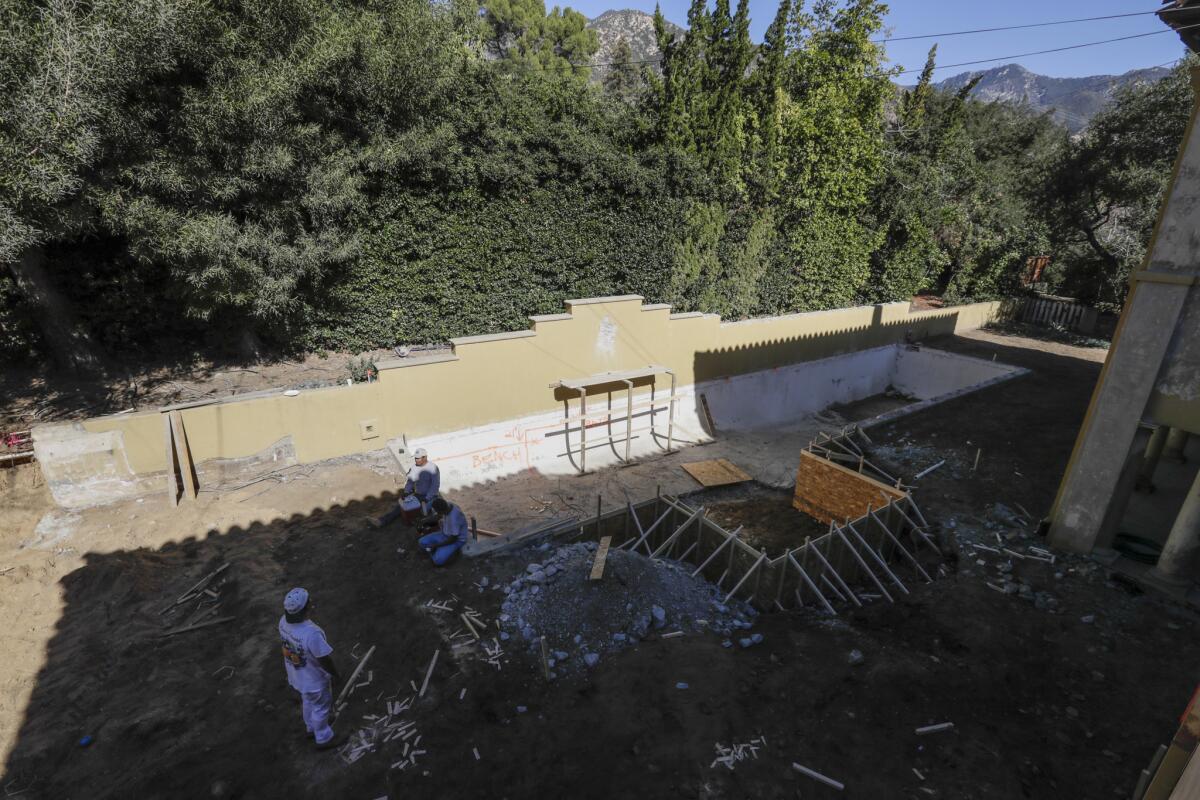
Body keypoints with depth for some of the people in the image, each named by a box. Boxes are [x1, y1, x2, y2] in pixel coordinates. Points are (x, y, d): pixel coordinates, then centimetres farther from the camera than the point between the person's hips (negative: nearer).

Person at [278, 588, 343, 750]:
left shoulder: (284, 621, -22)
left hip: (296, 672, 7)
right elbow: (325, 659, -29)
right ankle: (323, 739, 45)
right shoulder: (311, 633, -45)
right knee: (320, 707, 21)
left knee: (308, 701, 33)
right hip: (314, 678, -7)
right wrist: (336, 675, -10)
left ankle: (312, 728, 59)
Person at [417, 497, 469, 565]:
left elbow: (453, 539, -25)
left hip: (457, 540, -8)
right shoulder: (448, 506, -14)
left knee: (438, 560, -25)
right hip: (445, 533, 8)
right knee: (421, 543, -4)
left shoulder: (454, 518, -36)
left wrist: (435, 545, -17)